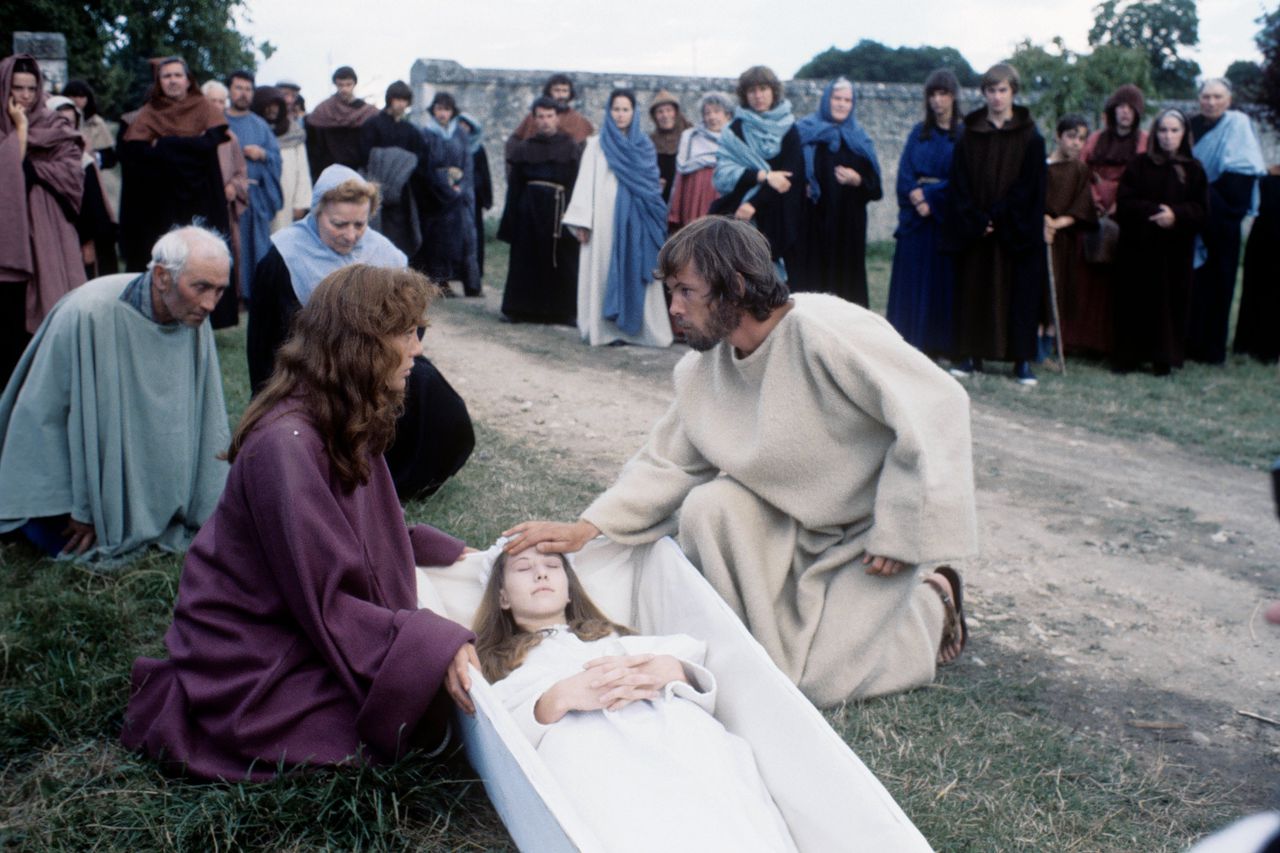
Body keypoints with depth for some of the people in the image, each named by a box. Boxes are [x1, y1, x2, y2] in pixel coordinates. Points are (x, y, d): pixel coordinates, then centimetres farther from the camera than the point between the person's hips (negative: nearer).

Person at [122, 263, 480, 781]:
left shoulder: (348, 423, 2)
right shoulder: (287, 443, -29)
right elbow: (323, 602, -28)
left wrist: (441, 551, 8)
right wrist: (434, 646, -32)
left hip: (294, 625, 10)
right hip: (249, 655, -10)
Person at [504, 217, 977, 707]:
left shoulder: (825, 332, -30)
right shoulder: (704, 370, -7)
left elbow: (938, 406, -30)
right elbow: (665, 464, -1)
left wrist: (901, 532, -24)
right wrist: (584, 529, -13)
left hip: (873, 531, -6)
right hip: (796, 519, 6)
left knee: (815, 681, -9)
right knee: (707, 507, -20)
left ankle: (933, 603, 15)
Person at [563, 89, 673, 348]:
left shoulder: (644, 145, 14)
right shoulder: (596, 145, 8)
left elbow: (653, 184, 13)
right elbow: (585, 182, 1)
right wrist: (582, 221, -9)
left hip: (635, 219, 2)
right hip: (605, 219, -2)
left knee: (634, 271, -2)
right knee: (604, 271, -4)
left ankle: (633, 327, 1)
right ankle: (605, 328, -1)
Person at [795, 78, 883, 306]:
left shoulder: (859, 139, 14)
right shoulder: (806, 132, 5)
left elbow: (874, 184, 10)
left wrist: (857, 180, -8)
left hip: (849, 226, 3)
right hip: (814, 221, -3)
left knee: (847, 276, 1)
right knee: (813, 276, -6)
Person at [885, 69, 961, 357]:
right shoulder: (919, 133, 13)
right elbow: (905, 173, 5)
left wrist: (929, 195, -12)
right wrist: (917, 199, -12)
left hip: (947, 221, -3)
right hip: (915, 217, 3)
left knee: (943, 280, -2)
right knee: (912, 281, 0)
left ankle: (938, 344, 2)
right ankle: (911, 342, 3)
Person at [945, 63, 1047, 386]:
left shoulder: (1030, 138, 1)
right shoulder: (969, 135, 6)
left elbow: (1029, 187, -4)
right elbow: (960, 184, 1)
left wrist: (998, 218, -13)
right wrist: (977, 220, -11)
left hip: (1016, 232, -2)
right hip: (974, 231, 2)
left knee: (1019, 291, -1)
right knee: (973, 289, 4)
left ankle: (1022, 360, 3)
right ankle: (969, 355, 11)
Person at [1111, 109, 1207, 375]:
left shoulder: (1193, 169, 5)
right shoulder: (1139, 165, 5)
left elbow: (1201, 209, 0)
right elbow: (1124, 202, -3)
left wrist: (1176, 214, -17)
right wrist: (1153, 211, -17)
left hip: (1176, 248, 0)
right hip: (1139, 246, 0)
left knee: (1171, 300, 0)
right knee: (1136, 299, -1)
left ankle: (1164, 358, 6)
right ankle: (1130, 355, 6)